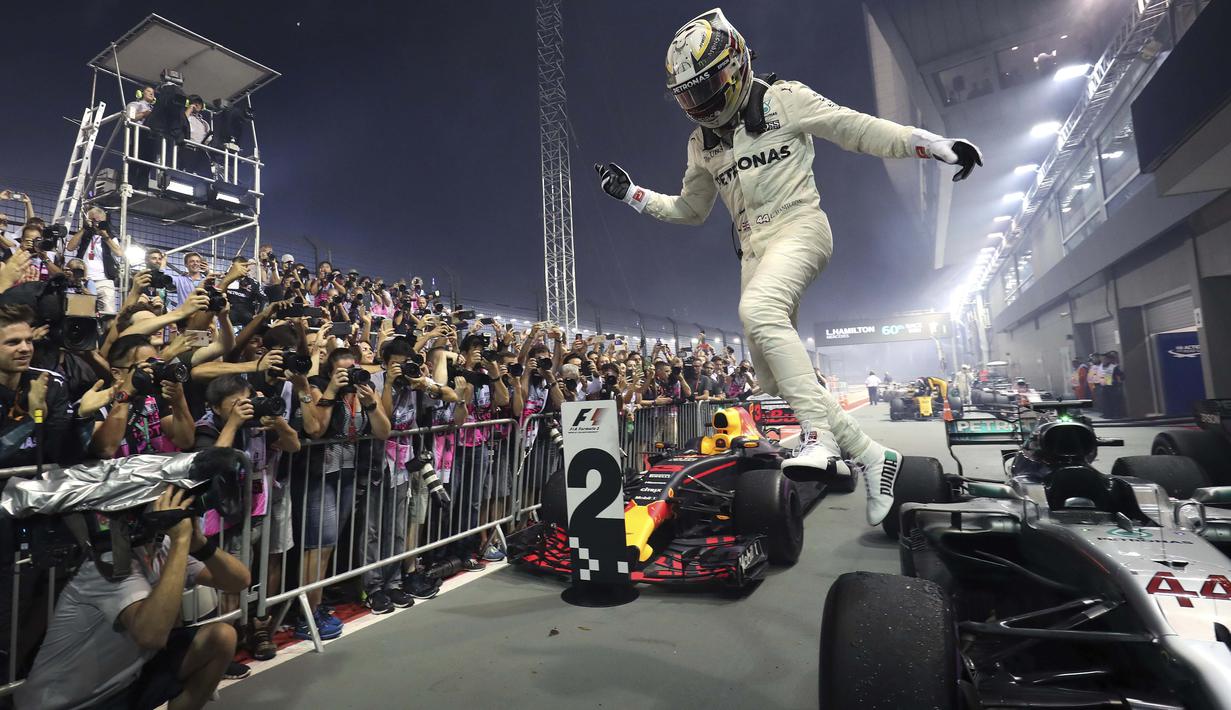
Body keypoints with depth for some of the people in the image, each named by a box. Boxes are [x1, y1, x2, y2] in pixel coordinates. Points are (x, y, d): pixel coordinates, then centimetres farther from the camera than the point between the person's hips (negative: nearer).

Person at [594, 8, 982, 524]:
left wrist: (935, 145, -5)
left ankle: (818, 432, -30)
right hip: (755, 248, 6)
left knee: (758, 308, -37)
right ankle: (871, 456, 16)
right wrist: (631, 194, 18)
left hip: (799, 226, -6)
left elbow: (858, 130, 2)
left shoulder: (784, 100, 2)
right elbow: (691, 210, 25)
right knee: (775, 377, 1)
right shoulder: (702, 142, 17)